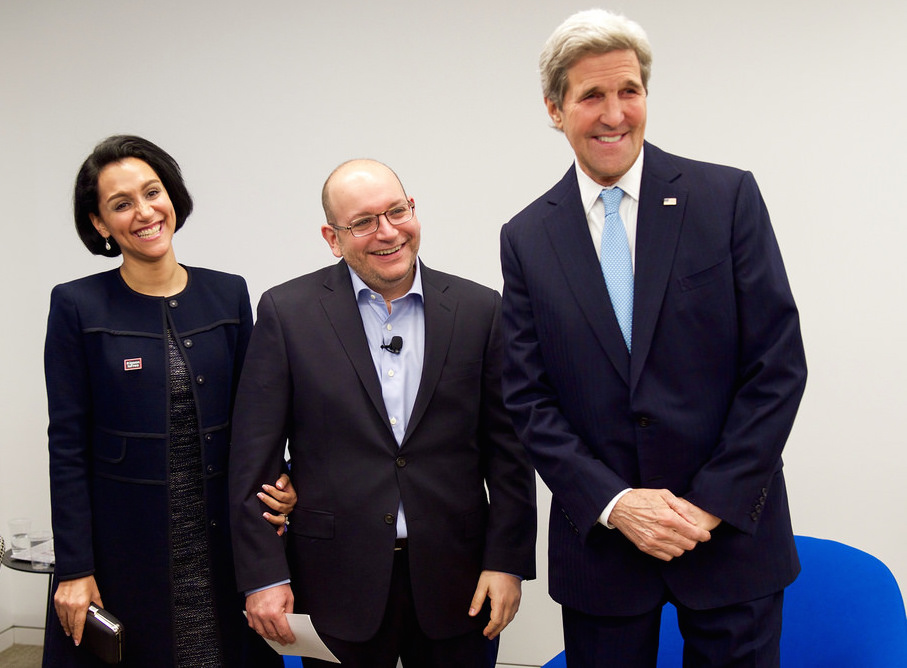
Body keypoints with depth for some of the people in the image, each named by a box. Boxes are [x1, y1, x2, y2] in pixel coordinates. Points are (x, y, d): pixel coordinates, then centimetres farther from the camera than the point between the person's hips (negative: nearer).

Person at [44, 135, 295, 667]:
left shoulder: (228, 295, 3)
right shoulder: (77, 306, -5)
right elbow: (68, 445, -5)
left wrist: (276, 487, -9)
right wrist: (75, 570, -7)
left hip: (221, 543, 3)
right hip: (123, 546, -2)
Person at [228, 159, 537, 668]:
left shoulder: (479, 309, 1)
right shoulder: (287, 312, -3)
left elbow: (507, 450, 2)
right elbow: (256, 458, -3)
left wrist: (507, 562, -2)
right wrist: (263, 576, -7)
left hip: (455, 585, 2)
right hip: (338, 585, -1)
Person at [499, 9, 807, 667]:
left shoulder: (729, 197, -4)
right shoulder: (527, 238, 1)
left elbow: (779, 362, -6)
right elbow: (527, 397, 0)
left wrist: (714, 502, -11)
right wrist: (614, 503, -11)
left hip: (731, 530, -1)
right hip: (600, 539, 1)